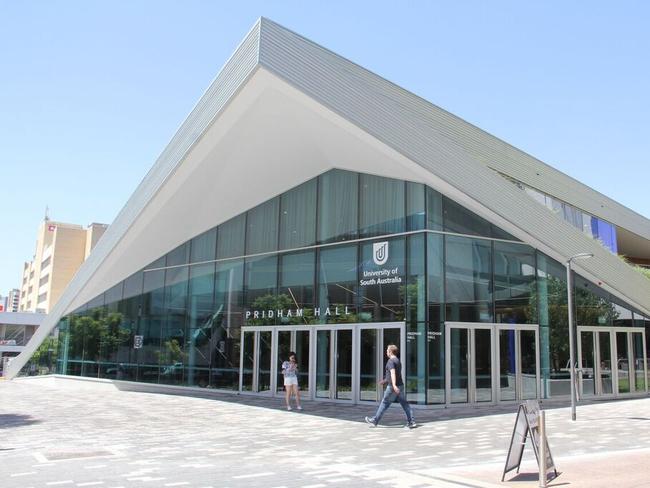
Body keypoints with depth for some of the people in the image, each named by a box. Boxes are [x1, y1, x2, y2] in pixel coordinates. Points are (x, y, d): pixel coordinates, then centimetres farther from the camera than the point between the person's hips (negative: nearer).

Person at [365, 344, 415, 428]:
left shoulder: (390, 361, -11)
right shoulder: (398, 360, 18)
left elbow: (393, 373, -26)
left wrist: (394, 385, -37)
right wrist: (385, 380, 37)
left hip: (392, 387, -8)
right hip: (400, 386, 8)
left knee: (384, 404, 1)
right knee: (404, 403, 5)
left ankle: (375, 420, 10)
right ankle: (411, 421, 0)